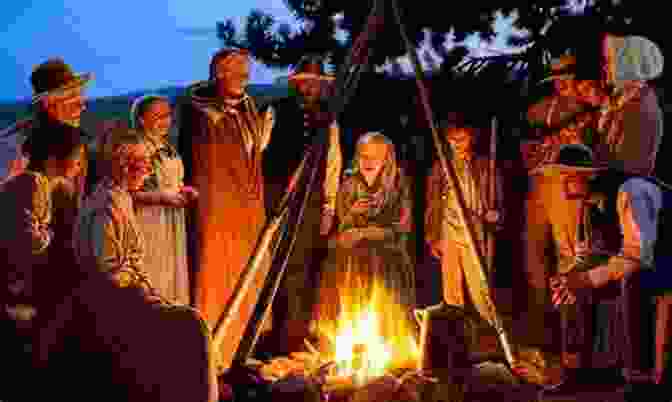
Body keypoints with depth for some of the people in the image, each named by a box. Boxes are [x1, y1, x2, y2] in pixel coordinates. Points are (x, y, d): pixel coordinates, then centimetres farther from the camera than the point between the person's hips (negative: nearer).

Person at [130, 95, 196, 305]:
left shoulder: (168, 148, 12)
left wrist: (184, 191, 4)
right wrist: (160, 197, -22)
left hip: (172, 223, 8)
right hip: (148, 222, -8)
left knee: (172, 275, 12)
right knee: (152, 273, -3)